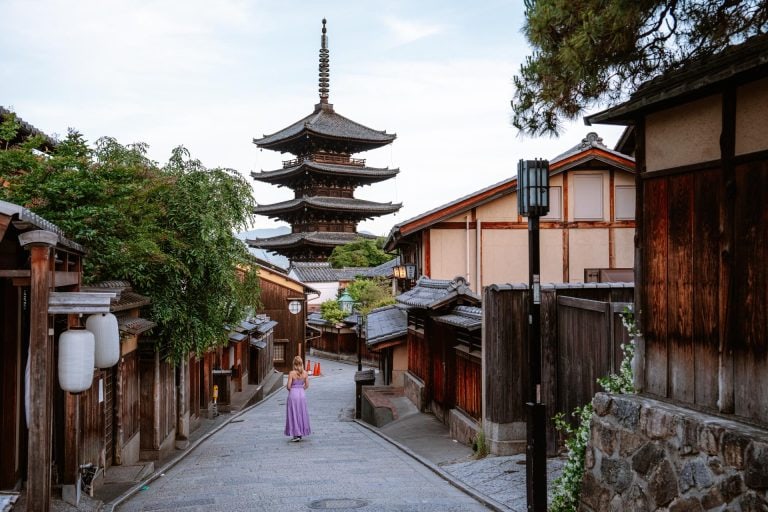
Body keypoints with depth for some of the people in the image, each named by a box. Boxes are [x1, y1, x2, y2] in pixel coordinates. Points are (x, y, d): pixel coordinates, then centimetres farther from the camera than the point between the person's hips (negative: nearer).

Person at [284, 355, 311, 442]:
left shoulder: (291, 373, -14)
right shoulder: (305, 373, -3)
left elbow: (288, 386, -13)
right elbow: (307, 385, 3)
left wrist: (290, 390, 8)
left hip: (293, 395, -4)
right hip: (302, 394, 4)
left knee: (294, 414, 4)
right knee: (302, 414, 15)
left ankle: (296, 435, 2)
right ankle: (301, 433, 23)